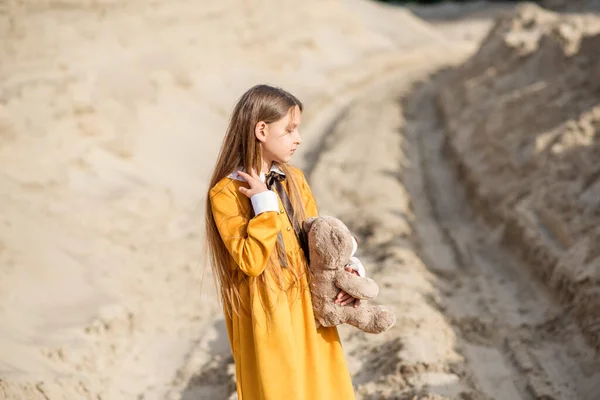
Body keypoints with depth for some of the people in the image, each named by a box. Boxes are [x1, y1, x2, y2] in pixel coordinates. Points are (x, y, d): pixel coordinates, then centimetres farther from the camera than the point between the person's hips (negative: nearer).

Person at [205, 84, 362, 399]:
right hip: (269, 317, -5)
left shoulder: (294, 179, 5)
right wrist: (265, 204, -22)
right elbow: (251, 261, -21)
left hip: (309, 309, 6)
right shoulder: (226, 194, -14)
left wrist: (344, 271, -9)